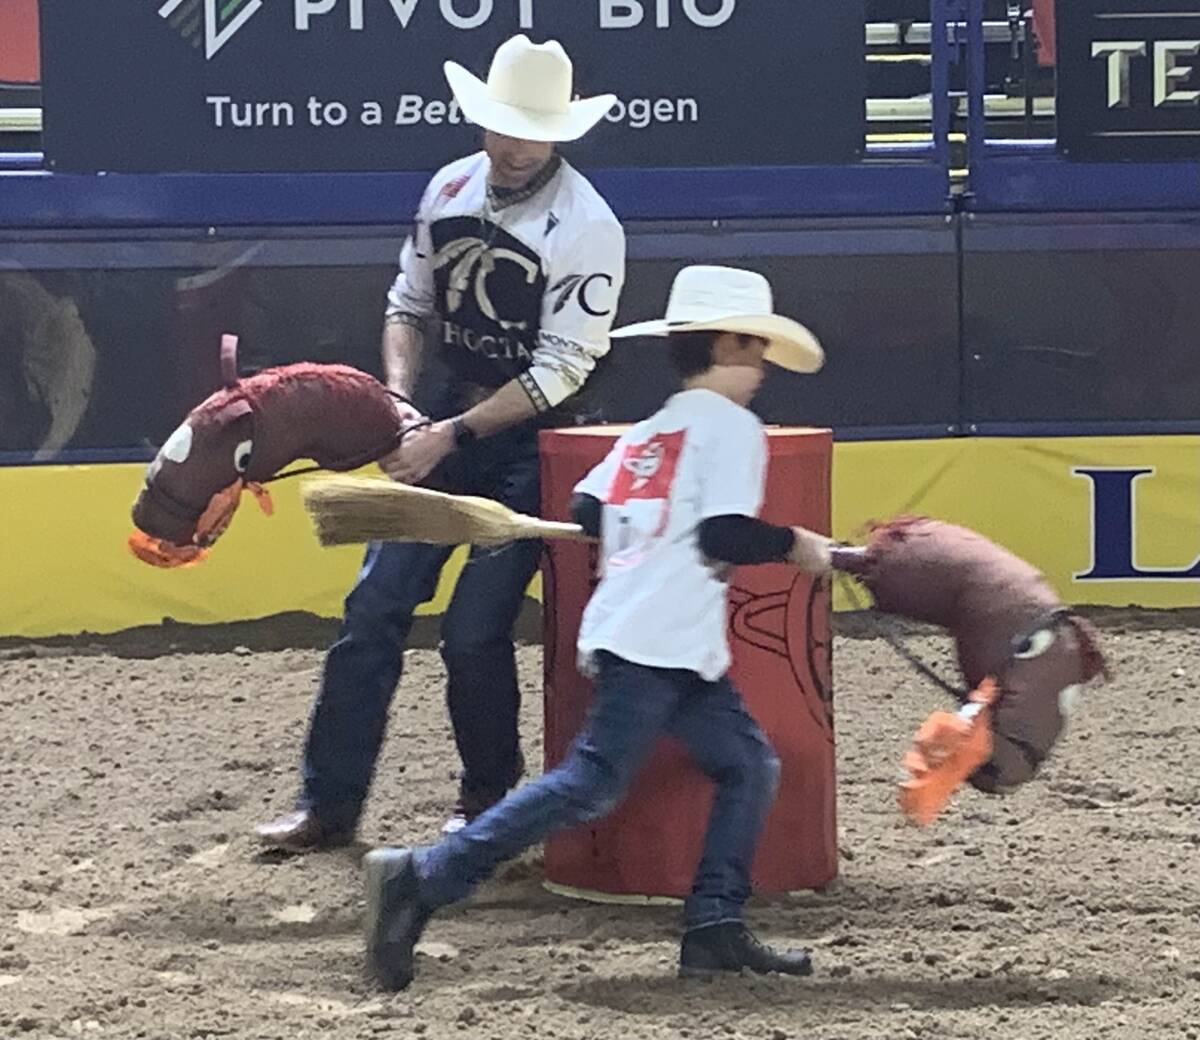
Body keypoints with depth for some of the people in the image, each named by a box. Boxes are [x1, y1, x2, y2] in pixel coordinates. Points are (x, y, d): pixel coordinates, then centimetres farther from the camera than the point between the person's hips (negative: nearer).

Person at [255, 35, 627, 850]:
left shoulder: (587, 228, -16)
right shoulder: (452, 188, 2)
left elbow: (561, 371, -18)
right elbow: (409, 305, 13)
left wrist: (450, 436, -20)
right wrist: (401, 399, -5)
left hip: (528, 439, -6)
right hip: (438, 423, 6)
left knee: (474, 631, -7)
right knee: (375, 607, 1)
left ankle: (490, 799, 17)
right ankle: (330, 804, 7)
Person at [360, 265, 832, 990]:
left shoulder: (648, 431, 21)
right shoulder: (733, 425, -4)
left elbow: (587, 512, 14)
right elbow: (725, 533, -15)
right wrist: (796, 546, -3)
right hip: (659, 643, -10)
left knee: (749, 765, 11)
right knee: (593, 782, -14)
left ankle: (715, 929, 5)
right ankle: (423, 880, -18)